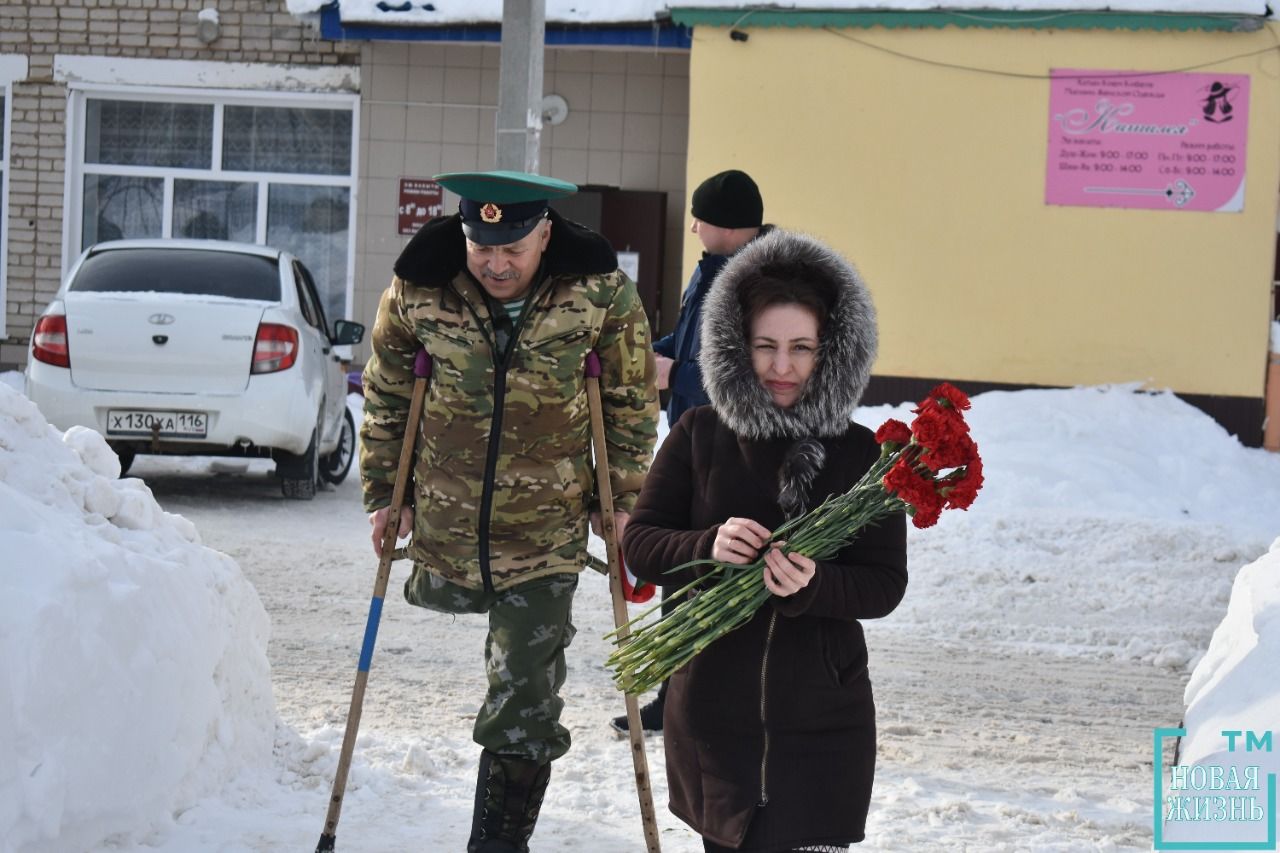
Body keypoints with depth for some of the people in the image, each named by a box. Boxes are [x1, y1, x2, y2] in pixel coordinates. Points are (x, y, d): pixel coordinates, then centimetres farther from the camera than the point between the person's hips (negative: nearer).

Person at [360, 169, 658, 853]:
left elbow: (632, 400, 0)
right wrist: (383, 490, 6)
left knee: (523, 711, -3)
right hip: (443, 525, 2)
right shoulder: (419, 291, -11)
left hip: (546, 535, -2)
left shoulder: (601, 294, -14)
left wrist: (625, 500, -1)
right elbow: (385, 394, 5)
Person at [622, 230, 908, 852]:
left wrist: (813, 585, -24)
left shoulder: (860, 454, -2)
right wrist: (707, 548, -19)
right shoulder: (698, 436, 1)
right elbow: (640, 542, 1)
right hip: (711, 712, 2)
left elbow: (886, 584, -4)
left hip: (820, 727, -2)